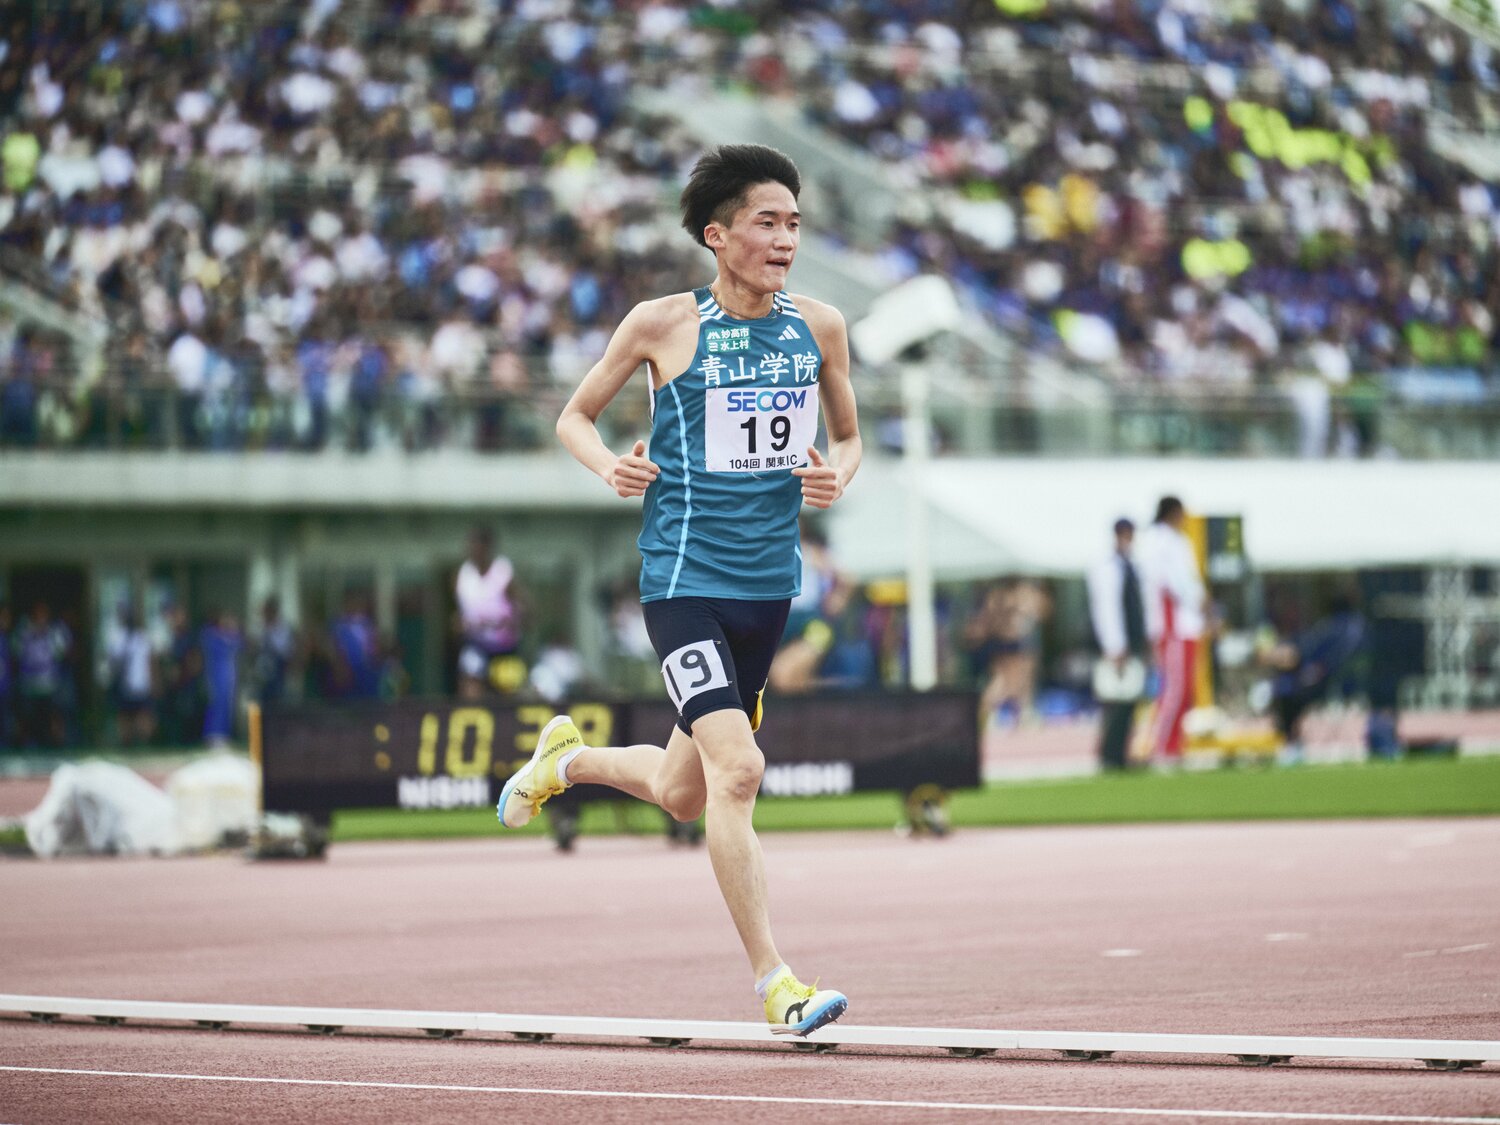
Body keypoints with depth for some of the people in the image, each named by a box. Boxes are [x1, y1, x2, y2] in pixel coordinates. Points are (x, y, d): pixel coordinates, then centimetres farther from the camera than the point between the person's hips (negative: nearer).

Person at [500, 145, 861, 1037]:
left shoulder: (820, 327, 4)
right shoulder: (662, 325, -5)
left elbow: (848, 436, 18)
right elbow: (575, 416, 7)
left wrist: (837, 475, -5)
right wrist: (609, 464, -14)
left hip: (770, 586, 5)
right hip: (685, 580, -5)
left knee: (682, 793, 16)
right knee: (735, 770, -20)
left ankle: (567, 758, 48)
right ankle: (775, 982, -16)